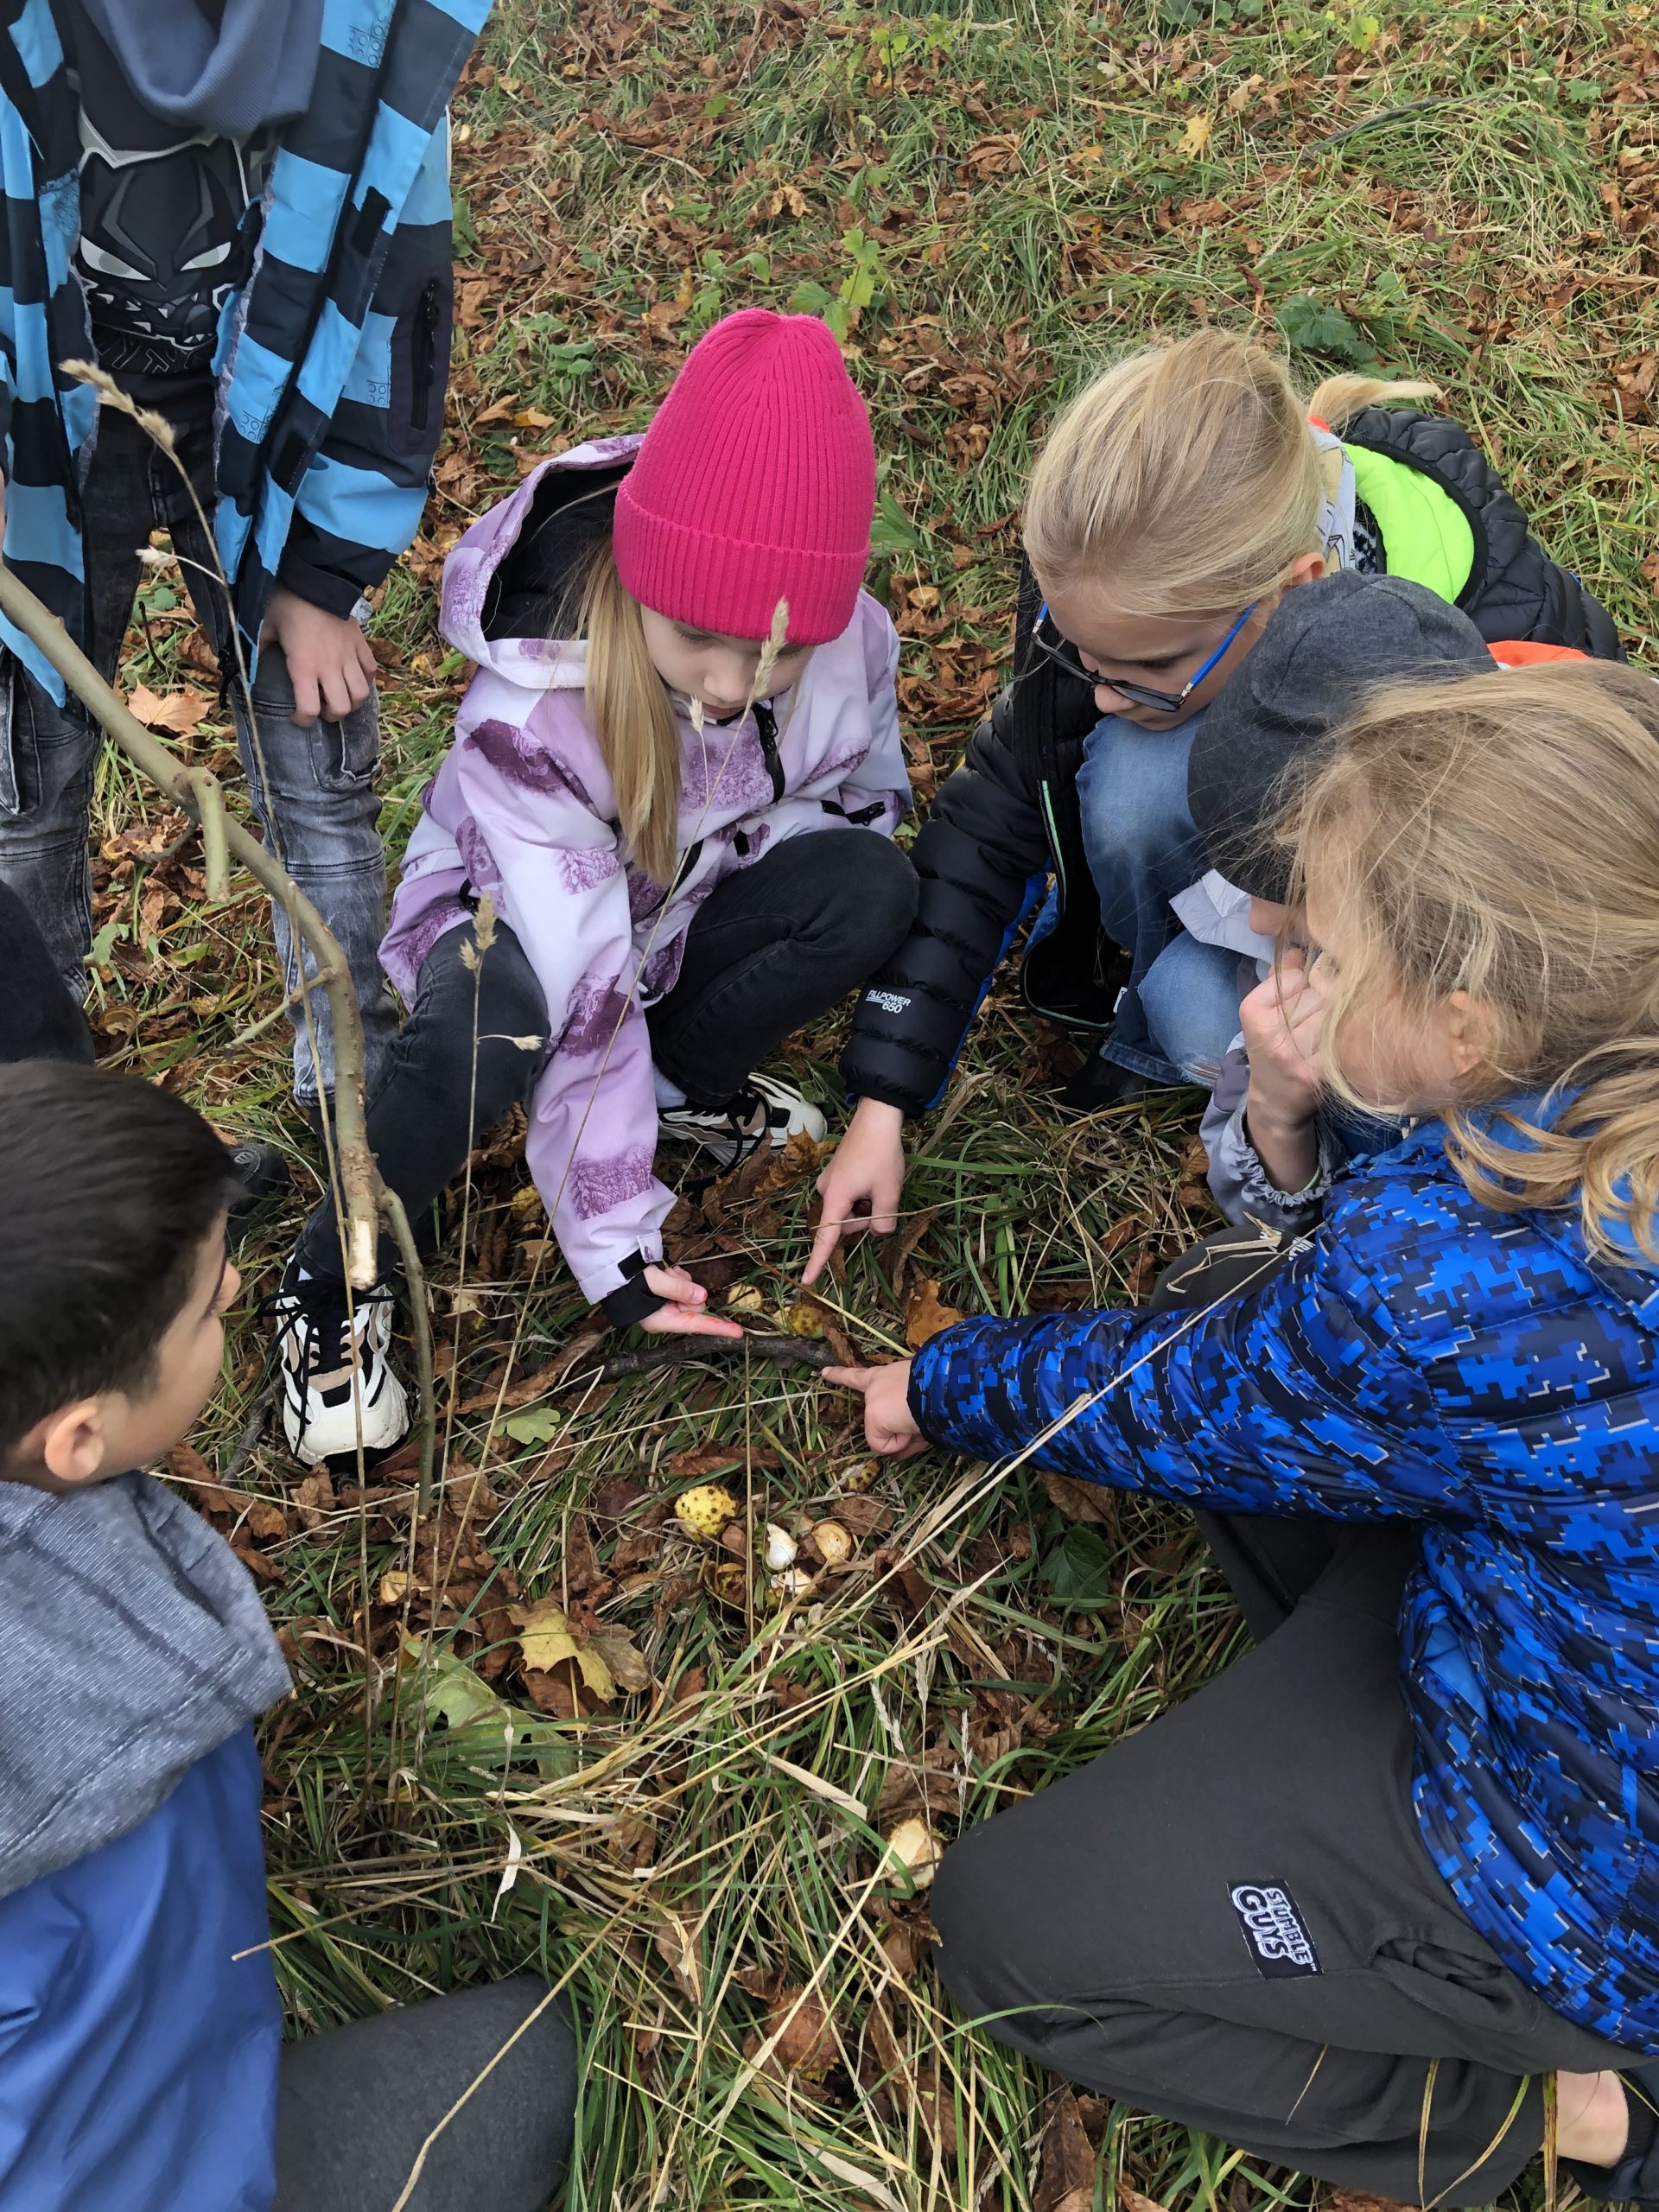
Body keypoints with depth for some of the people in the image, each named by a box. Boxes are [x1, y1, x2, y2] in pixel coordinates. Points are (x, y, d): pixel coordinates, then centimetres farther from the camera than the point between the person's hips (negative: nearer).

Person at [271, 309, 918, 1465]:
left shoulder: (845, 639, -23)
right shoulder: (528, 710, -35)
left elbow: (863, 798, -2)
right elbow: (579, 989, -35)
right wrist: (614, 1240, -33)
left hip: (681, 907, 4)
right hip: (515, 920, -4)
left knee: (874, 889, -25)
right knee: (494, 1026, -40)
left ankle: (686, 1076, 1)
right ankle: (330, 1282, -14)